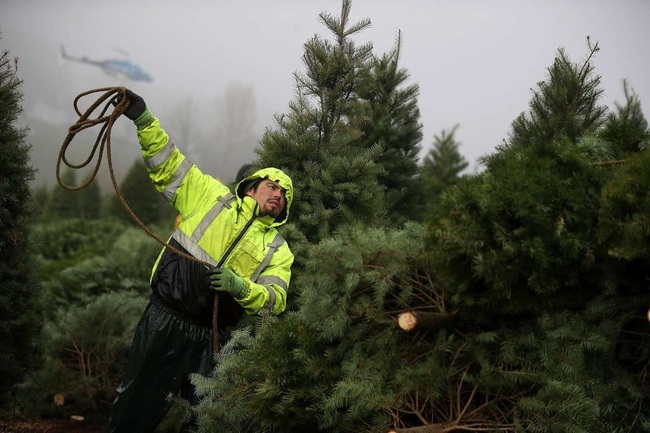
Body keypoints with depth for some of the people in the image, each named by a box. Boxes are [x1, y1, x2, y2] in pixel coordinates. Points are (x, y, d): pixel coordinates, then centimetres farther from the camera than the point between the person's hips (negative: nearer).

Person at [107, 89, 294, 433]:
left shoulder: (278, 250, 8)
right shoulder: (213, 196, 6)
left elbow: (275, 300, -5)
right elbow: (167, 165, 3)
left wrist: (240, 286, -24)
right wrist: (144, 120, -9)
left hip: (211, 339, 2)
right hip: (166, 322, -2)